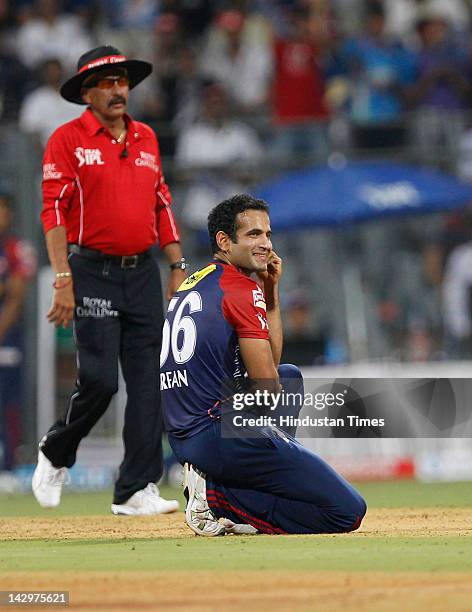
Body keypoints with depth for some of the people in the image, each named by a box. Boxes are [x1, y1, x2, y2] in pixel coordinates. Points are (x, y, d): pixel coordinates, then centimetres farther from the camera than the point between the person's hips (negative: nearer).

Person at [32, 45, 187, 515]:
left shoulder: (146, 139, 14)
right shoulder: (68, 140, -4)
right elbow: (53, 211, -8)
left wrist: (177, 266, 11)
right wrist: (63, 280, -16)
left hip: (143, 273, 5)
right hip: (93, 274, -5)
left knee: (146, 383, 0)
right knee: (99, 379, -11)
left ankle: (137, 490, 3)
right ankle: (55, 455, 16)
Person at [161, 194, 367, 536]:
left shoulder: (191, 286, 20)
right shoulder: (242, 289, -8)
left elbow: (270, 358, 24)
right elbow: (267, 383, -9)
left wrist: (271, 292, 17)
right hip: (224, 435, -9)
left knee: (291, 376, 36)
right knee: (348, 511, -11)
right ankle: (219, 498, -10)